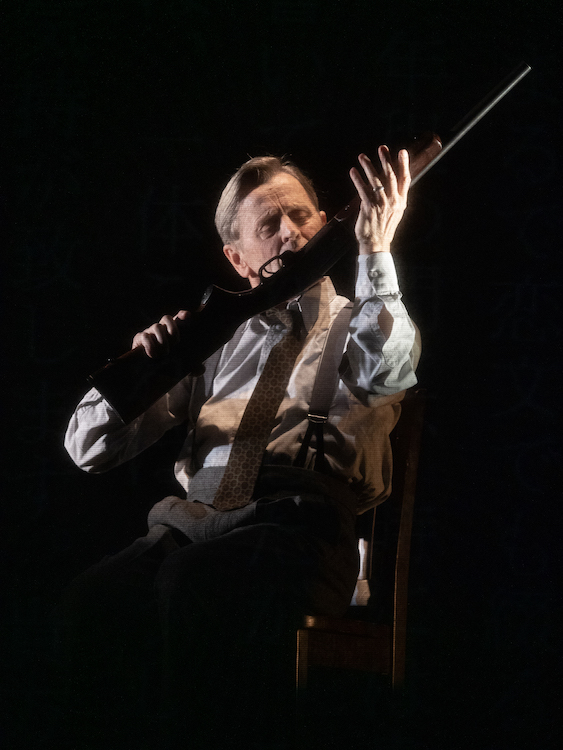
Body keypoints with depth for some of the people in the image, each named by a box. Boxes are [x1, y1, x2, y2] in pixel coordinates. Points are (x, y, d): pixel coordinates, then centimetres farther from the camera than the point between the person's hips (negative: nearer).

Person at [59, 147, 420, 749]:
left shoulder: (358, 322, 19)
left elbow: (389, 369, -10)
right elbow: (89, 449, 22)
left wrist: (375, 247, -19)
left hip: (300, 524, -3)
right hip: (192, 522, 3)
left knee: (191, 582, -39)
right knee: (90, 602, -32)